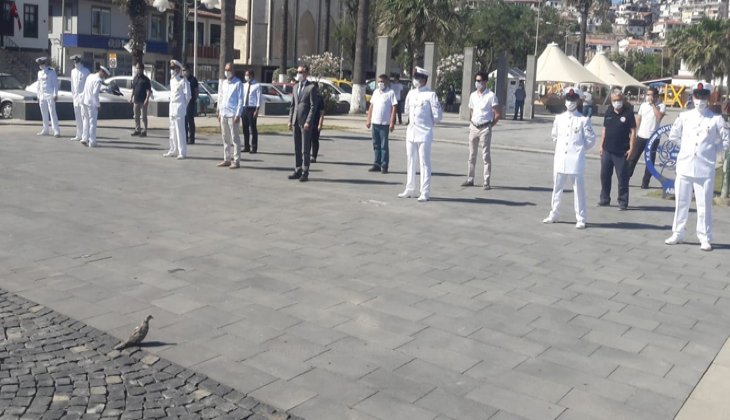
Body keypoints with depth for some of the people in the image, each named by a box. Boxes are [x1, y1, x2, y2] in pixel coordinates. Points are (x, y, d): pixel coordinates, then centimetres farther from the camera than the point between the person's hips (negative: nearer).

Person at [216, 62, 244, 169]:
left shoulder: (238, 83, -6)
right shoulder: (223, 83, 14)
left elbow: (240, 100, -9)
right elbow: (220, 98, 18)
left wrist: (238, 115, -15)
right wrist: (219, 112, 14)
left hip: (233, 114, -7)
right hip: (223, 114, 7)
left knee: (235, 138, -5)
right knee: (225, 138, 10)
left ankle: (236, 161, -3)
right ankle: (227, 159, 17)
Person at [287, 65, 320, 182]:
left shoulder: (312, 87, -6)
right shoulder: (295, 87, 15)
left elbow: (313, 106, -10)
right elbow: (293, 104, 17)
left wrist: (308, 122, -16)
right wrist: (290, 120, 11)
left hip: (305, 121, -6)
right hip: (296, 121, 6)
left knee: (305, 149, -3)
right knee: (297, 148, 9)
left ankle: (305, 173, 1)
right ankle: (298, 171, 16)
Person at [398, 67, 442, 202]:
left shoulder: (430, 94, -10)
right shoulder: (411, 93, 9)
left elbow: (438, 115, -8)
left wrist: (427, 122, 3)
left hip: (424, 134, -6)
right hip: (411, 132, 7)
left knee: (424, 163, -3)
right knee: (411, 162, 13)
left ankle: (425, 192, 1)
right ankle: (410, 189, 22)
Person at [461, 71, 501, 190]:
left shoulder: (491, 96, -8)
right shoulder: (473, 95, 9)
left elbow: (498, 113, -8)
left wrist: (491, 125, -7)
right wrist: (471, 122, 10)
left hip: (485, 128, -6)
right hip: (473, 127, 6)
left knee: (486, 155, -3)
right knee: (472, 154, 9)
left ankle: (487, 181, -1)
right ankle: (470, 179, 16)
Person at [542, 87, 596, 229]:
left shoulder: (583, 120, -5)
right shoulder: (559, 118, 7)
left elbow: (591, 139, -1)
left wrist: (579, 149, 6)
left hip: (576, 160, -4)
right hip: (560, 159, 4)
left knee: (578, 189, 0)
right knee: (557, 188, 12)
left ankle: (580, 219, 5)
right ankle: (553, 214, 24)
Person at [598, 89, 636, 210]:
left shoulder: (628, 112, -5)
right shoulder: (608, 112, 8)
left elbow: (633, 131, -6)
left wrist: (631, 148, -12)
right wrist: (601, 146, 11)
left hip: (621, 152, -5)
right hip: (607, 150, 5)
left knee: (622, 178, -1)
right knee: (604, 175, 11)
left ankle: (623, 202, 6)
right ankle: (604, 199, 23)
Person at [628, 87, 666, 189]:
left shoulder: (661, 106, -4)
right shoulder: (643, 105, 7)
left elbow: (659, 117, -22)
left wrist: (653, 105, -16)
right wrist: (634, 132, 6)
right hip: (641, 136, 3)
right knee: (633, 158, 4)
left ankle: (645, 182, 9)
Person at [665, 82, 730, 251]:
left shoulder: (716, 119, -2)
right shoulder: (684, 116, 4)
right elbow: (674, 135, 15)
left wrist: (712, 151, 0)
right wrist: (686, 148, 8)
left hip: (705, 169, -2)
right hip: (684, 166, 2)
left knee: (704, 204, 1)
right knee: (681, 202, 10)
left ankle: (705, 238, 10)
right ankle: (677, 234, 20)